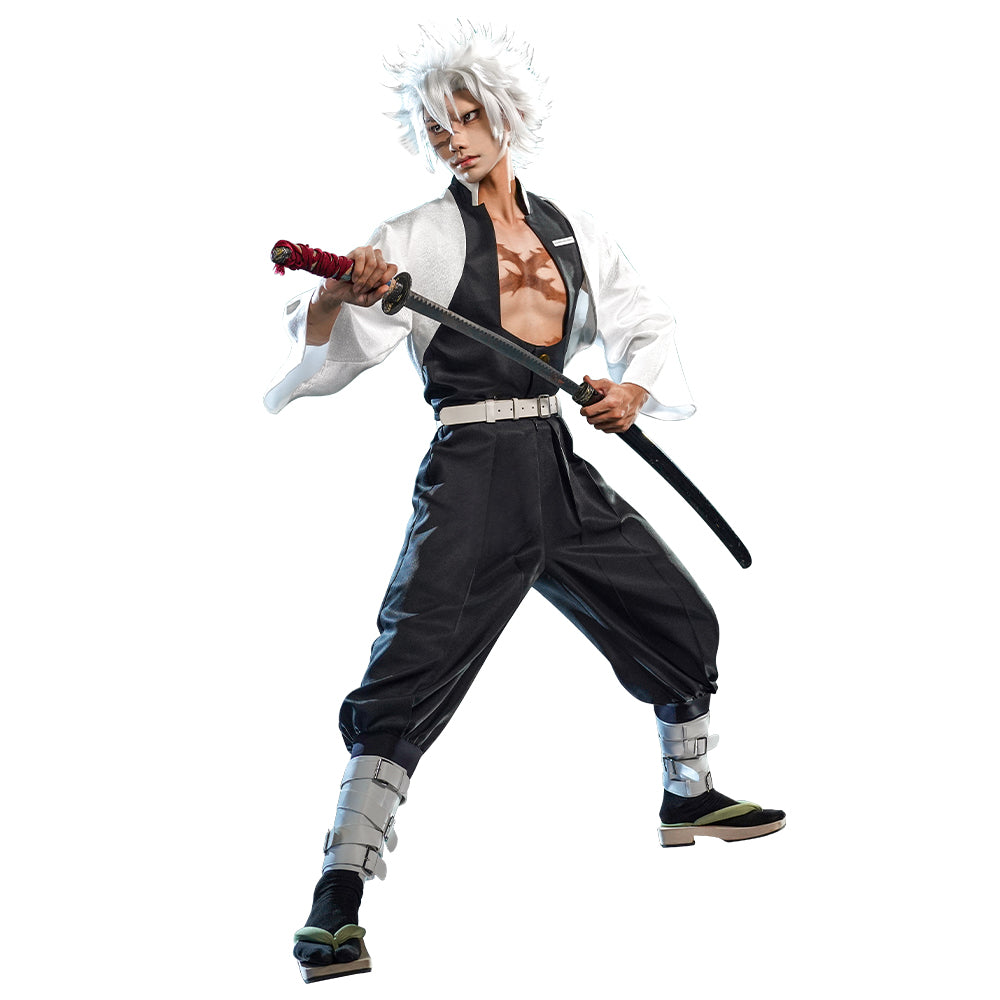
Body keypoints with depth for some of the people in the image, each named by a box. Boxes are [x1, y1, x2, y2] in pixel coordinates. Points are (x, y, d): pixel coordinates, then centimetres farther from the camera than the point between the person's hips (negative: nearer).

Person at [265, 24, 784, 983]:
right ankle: (337, 902, -13)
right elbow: (322, 348, -10)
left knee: (681, 620, 16)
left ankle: (690, 796, 40)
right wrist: (336, 296, -32)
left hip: (564, 472, 6)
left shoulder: (570, 231, 12)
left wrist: (635, 388, -5)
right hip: (472, 474, -6)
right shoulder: (420, 237, -2)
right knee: (411, 673, -18)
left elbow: (648, 326, 16)